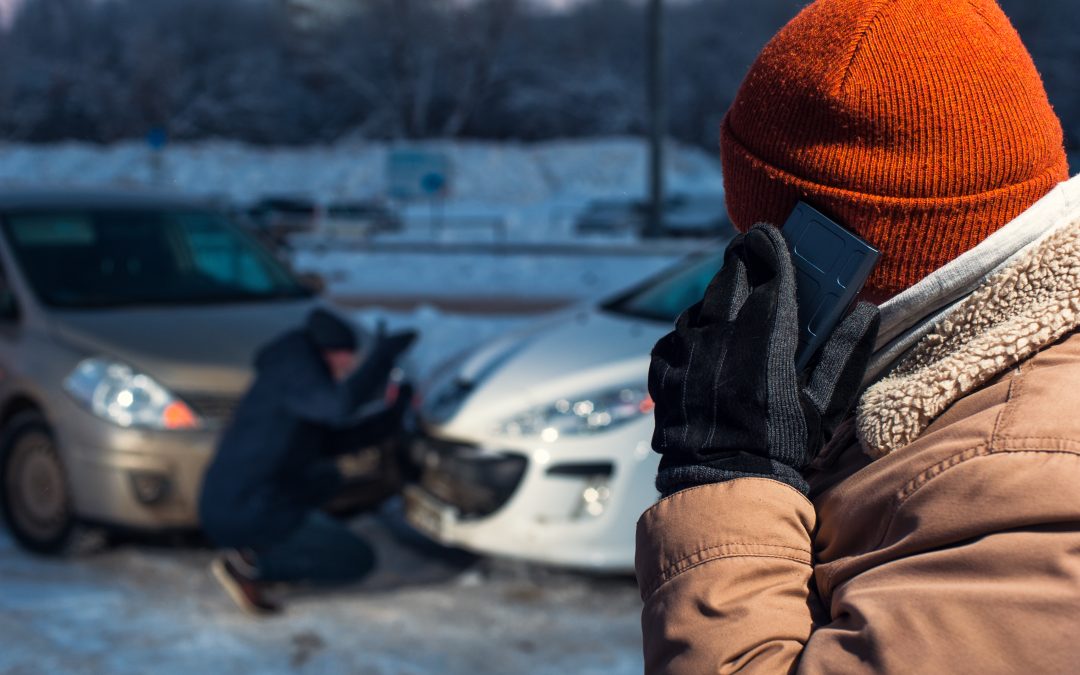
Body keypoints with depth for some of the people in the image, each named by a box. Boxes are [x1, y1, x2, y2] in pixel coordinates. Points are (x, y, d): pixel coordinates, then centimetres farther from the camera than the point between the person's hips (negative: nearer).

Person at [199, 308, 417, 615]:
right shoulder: (296, 371, -13)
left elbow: (330, 441, 22)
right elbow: (341, 406, -33)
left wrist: (388, 419, 19)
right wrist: (383, 354, -23)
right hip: (249, 514, -10)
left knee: (327, 477, 31)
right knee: (357, 560, -1)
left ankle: (253, 551, 11)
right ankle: (247, 565, -8)